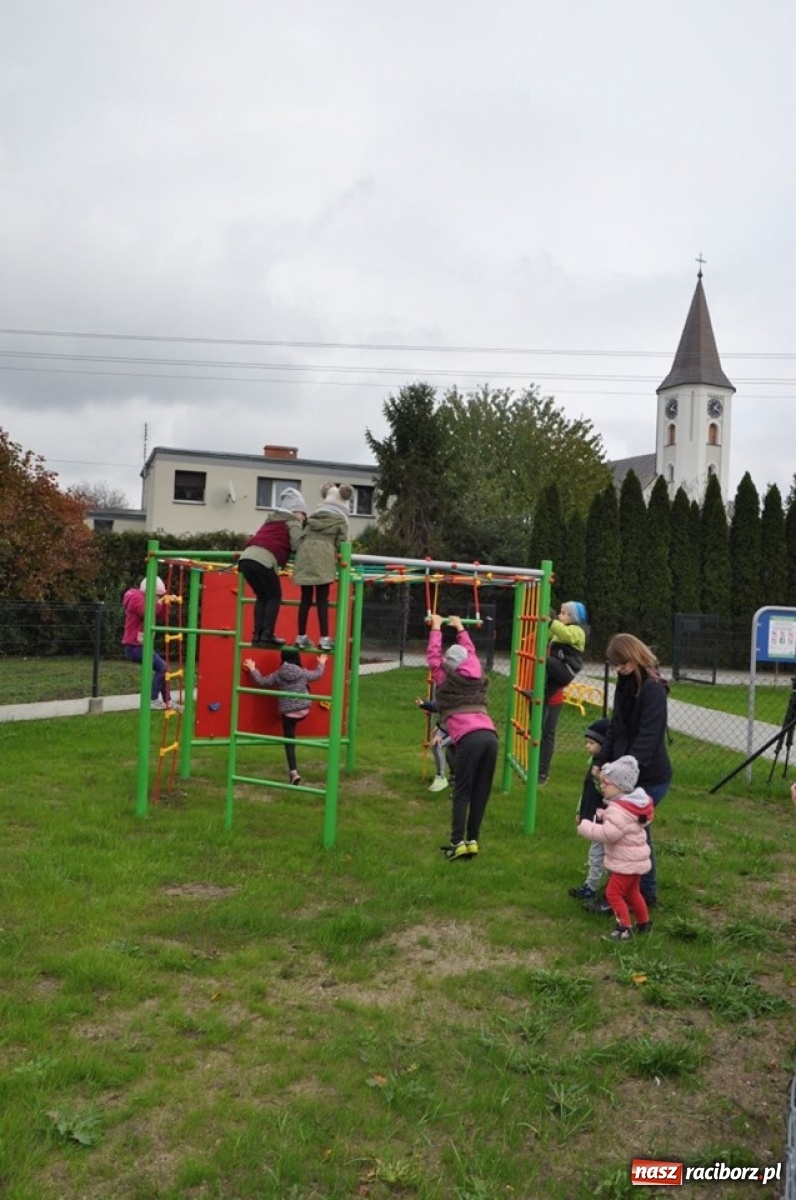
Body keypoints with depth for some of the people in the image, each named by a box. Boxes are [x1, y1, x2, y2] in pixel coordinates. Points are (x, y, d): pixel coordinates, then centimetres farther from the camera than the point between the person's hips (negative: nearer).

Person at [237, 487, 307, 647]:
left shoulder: (272, 519, 34)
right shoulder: (293, 521, 13)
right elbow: (297, 545, 1)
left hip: (246, 558, 7)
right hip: (264, 560, -7)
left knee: (262, 596, 19)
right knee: (274, 597, 7)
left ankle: (257, 634, 10)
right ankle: (267, 635, -3)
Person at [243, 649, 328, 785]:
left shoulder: (278, 675, -4)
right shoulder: (303, 673, 0)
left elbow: (261, 681, 6)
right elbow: (318, 674, 20)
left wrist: (252, 669, 20)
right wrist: (321, 663, 40)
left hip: (288, 712, -1)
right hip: (304, 710, 1)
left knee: (289, 743, 2)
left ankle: (293, 772, -7)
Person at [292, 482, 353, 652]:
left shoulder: (313, 517, 25)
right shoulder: (341, 521, 12)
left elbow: (301, 538, 18)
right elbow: (341, 544, 3)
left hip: (305, 555, 4)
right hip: (324, 556, -4)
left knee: (306, 598, 9)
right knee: (322, 599, -3)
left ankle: (301, 637, 12)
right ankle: (324, 638, -6)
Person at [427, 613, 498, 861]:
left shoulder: (445, 681, 12)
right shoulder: (477, 678, 23)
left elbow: (432, 656, 24)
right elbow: (470, 652, 41)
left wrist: (436, 628, 33)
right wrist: (460, 628, 50)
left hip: (469, 738, -5)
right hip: (490, 735, 5)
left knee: (461, 793, 0)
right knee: (481, 793, 9)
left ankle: (458, 843, -4)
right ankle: (472, 841, 11)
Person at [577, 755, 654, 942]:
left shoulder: (619, 810, -27)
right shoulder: (631, 803, 6)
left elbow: (608, 834, -36)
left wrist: (584, 826, -27)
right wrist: (604, 817, 0)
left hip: (626, 862, -11)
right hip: (634, 859, 11)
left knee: (613, 893, -4)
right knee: (632, 892, 24)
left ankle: (624, 929, -1)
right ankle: (644, 923, 37)